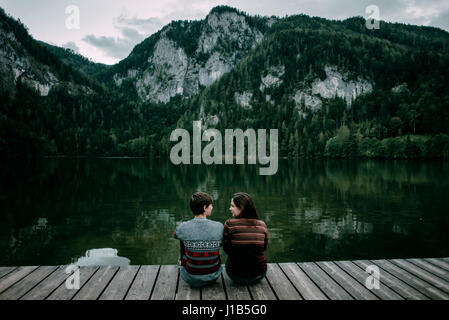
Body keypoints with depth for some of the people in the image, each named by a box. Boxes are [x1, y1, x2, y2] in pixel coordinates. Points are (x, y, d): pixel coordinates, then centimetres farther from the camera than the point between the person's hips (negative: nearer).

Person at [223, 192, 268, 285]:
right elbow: (264, 248, 8)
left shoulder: (229, 224, -16)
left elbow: (226, 249, -5)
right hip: (259, 276, 2)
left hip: (237, 276, -2)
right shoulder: (262, 225, -5)